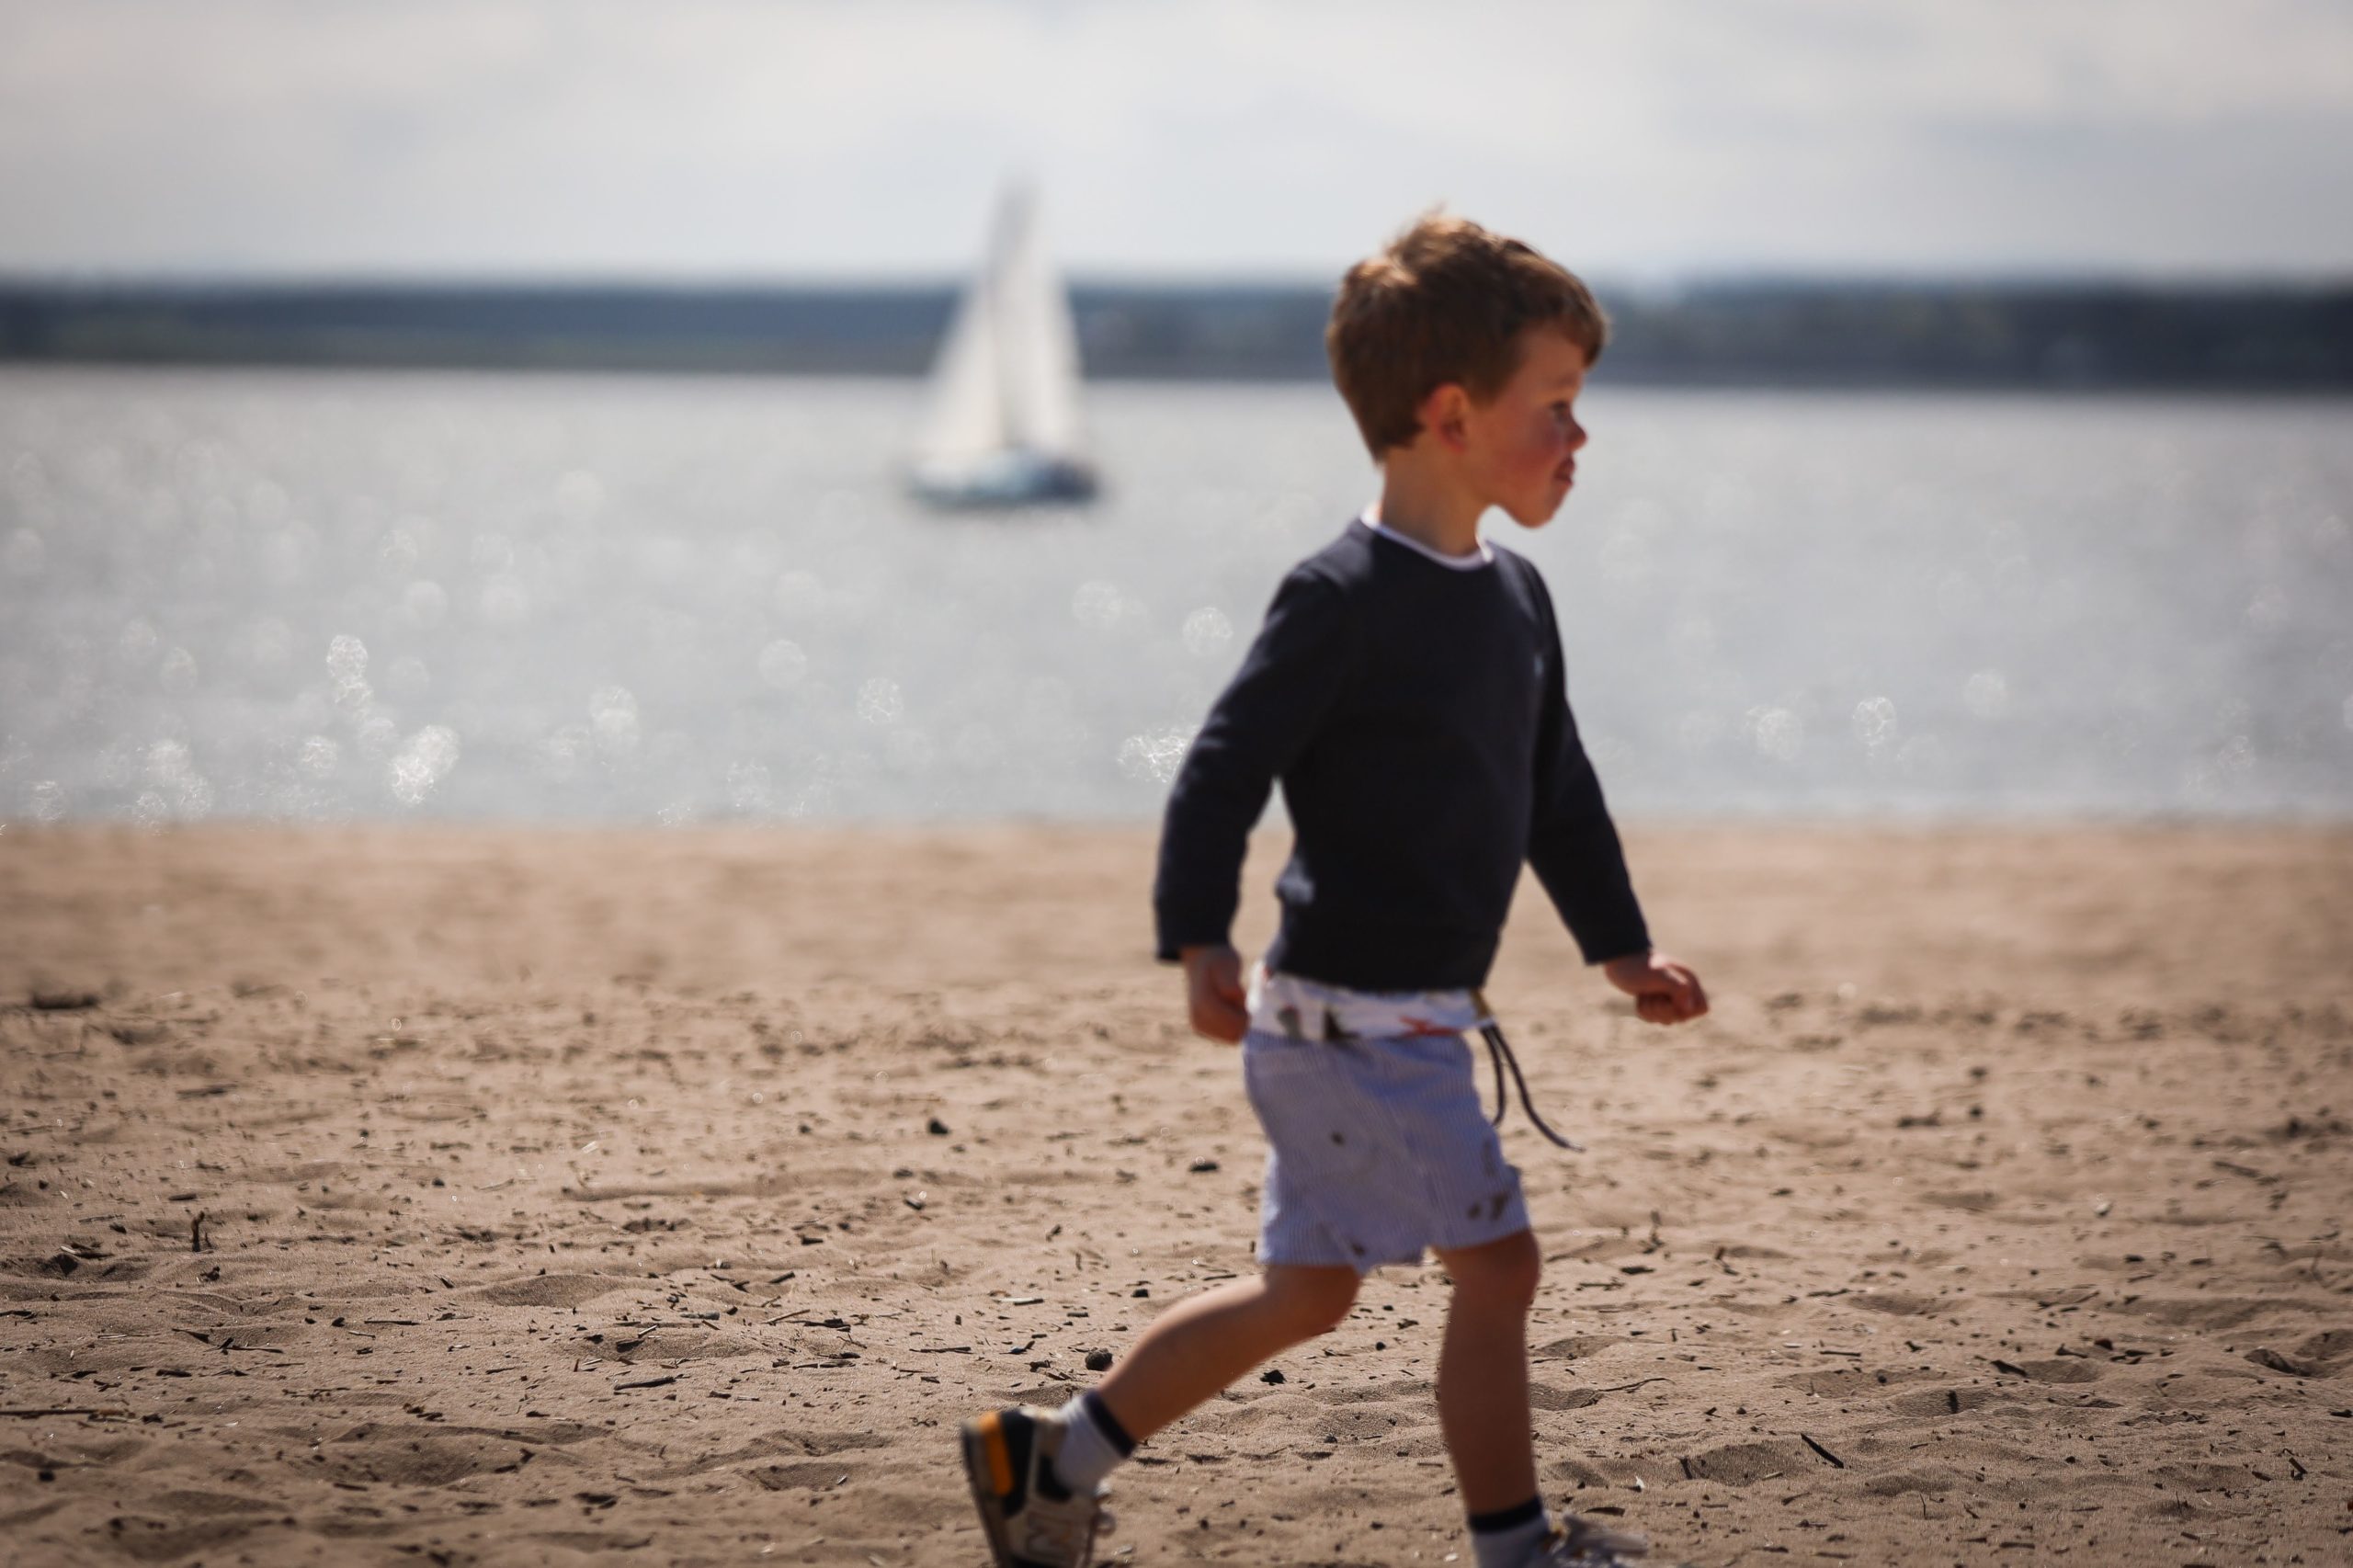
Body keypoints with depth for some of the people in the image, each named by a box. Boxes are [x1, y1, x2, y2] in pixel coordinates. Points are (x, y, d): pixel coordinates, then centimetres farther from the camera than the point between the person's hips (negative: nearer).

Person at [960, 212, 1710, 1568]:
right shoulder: (1344, 600, -16)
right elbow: (1225, 769, -19)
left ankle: (1053, 1457, 25)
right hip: (1350, 1016, -9)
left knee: (1306, 1292, 15)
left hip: (1417, 1023, 9)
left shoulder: (1515, 599, 11)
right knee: (1498, 1263, -5)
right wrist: (1201, 945, -29)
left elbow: (1556, 787, 22)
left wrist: (1621, 945, 21)